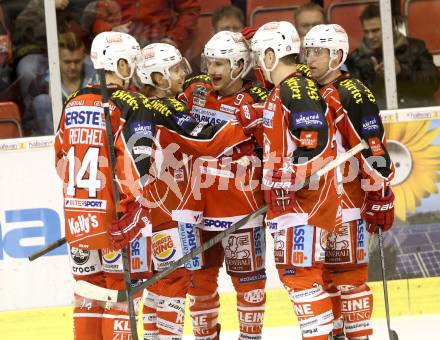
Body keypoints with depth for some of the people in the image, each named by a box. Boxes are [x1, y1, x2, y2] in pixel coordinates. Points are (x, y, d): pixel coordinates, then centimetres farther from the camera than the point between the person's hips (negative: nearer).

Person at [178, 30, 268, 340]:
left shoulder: (257, 102, -8)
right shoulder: (194, 91, 5)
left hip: (241, 203, -4)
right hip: (198, 202, 4)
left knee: (247, 276, 5)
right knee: (199, 277, 11)